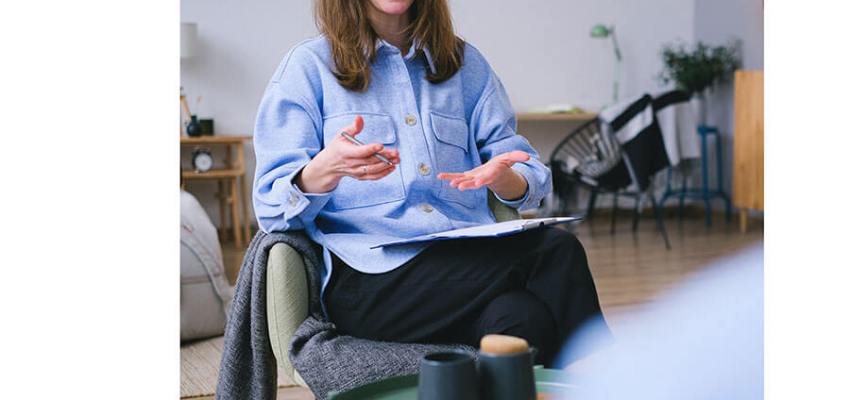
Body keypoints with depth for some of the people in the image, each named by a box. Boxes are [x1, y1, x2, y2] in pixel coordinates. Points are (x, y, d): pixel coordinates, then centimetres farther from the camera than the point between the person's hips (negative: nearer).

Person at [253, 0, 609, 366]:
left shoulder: (465, 63, 19)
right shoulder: (308, 66, 8)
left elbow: (531, 177, 16)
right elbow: (272, 207, 1)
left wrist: (502, 177, -10)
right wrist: (327, 169, -22)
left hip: (473, 262, 4)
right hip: (371, 280, -4)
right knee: (555, 253, -29)